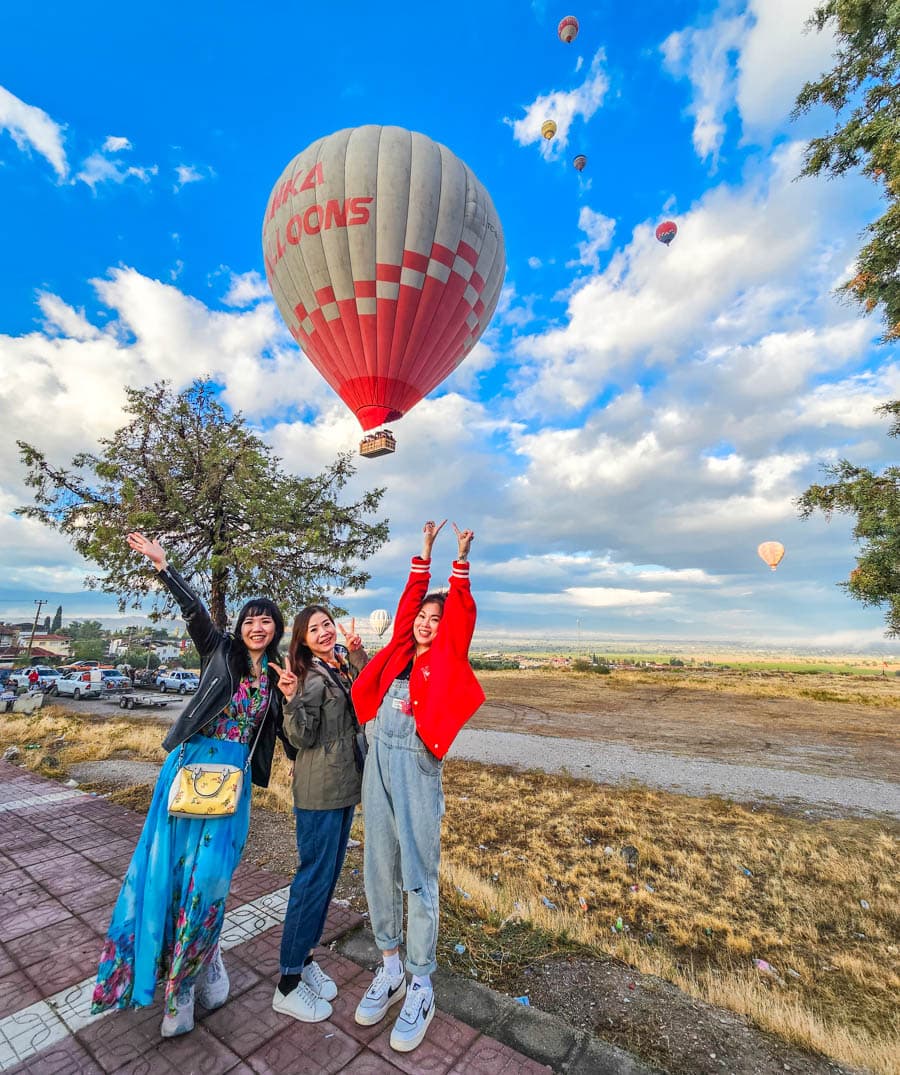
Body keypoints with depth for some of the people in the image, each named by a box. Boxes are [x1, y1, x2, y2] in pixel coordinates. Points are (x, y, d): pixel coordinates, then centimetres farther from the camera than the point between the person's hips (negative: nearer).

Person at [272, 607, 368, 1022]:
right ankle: (289, 983, 21)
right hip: (319, 790, -8)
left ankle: (304, 957, 36)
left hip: (346, 784, 8)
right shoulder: (310, 677, -16)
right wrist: (292, 699, -35)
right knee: (314, 877, 3)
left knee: (328, 874, 18)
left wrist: (357, 654, -10)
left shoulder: (344, 666, 5)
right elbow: (302, 738, -18)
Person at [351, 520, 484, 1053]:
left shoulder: (446, 663, 0)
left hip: (416, 769, -5)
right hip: (379, 764, 5)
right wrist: (425, 552, 16)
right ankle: (390, 969, 33)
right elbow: (410, 599, 14)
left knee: (419, 877, 5)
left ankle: (421, 988, 23)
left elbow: (462, 614, -5)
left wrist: (461, 561, -3)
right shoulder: (400, 653, 10)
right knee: (379, 870, 14)